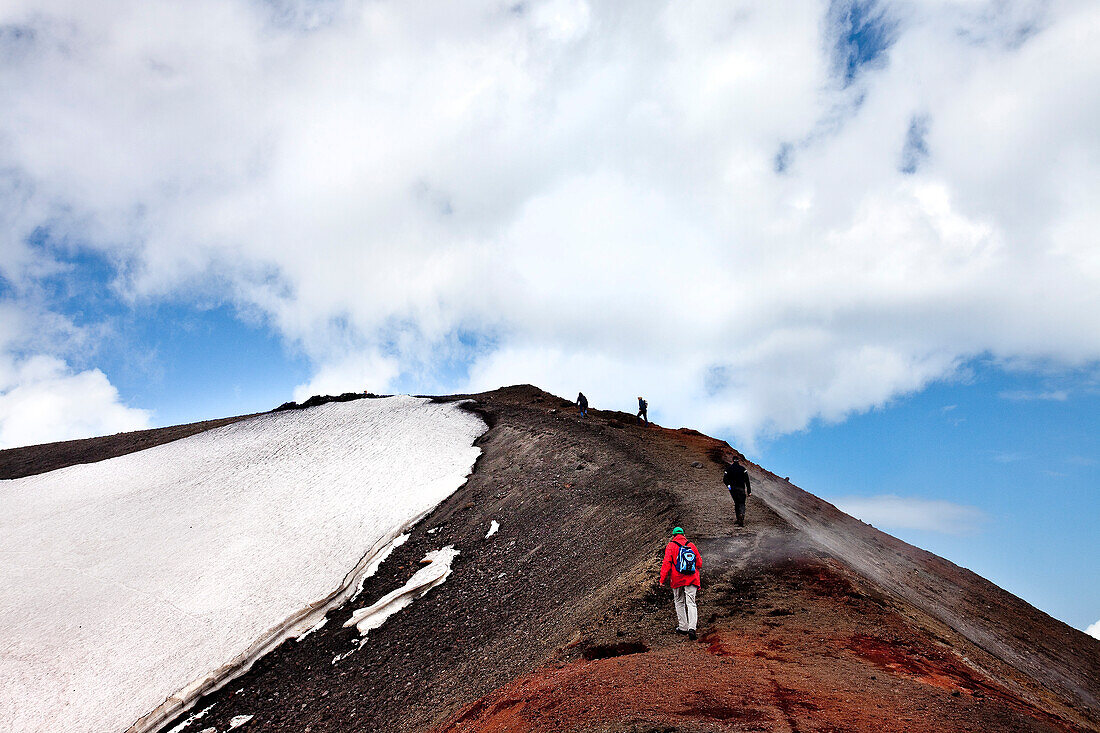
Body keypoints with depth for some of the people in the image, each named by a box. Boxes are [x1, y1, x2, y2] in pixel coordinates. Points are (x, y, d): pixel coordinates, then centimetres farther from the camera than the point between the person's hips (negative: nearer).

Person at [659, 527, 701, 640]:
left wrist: (662, 579, -7)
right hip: (692, 579, 2)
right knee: (691, 603, 0)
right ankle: (692, 627, -16)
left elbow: (666, 563, -10)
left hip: (677, 579, -2)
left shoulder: (670, 546, -2)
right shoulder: (692, 546, 7)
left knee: (679, 602, 14)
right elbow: (699, 564, 12)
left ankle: (683, 627, 17)